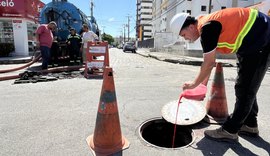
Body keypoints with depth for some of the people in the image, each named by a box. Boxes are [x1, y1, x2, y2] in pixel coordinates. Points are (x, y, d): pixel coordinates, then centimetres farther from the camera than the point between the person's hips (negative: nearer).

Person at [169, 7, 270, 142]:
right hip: (252, 43, 10)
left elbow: (209, 63, -19)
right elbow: (211, 62, 13)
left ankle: (229, 131, 2)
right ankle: (250, 124, 27)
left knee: (244, 89, -7)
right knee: (247, 87, 15)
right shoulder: (207, 24, 7)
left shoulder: (207, 27, -23)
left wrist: (194, 84, -6)